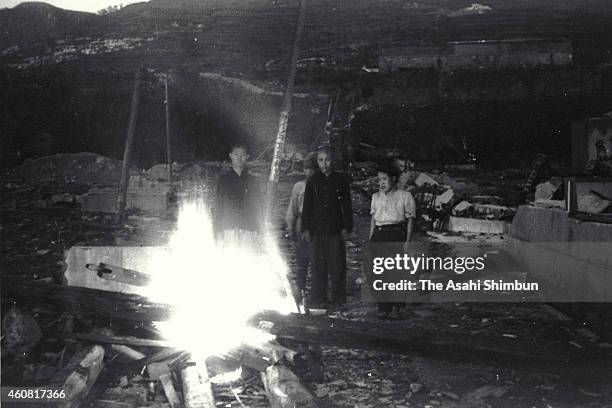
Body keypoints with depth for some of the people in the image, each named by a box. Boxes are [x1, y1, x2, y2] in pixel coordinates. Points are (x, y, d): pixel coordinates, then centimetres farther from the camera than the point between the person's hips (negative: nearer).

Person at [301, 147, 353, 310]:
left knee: (337, 266, -3)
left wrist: (346, 227, -2)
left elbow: (347, 206, 6)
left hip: (335, 230, -1)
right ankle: (318, 300, 10)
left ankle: (338, 301, 3)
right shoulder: (312, 182, 10)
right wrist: (305, 229, 3)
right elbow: (307, 206, 10)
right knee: (317, 266, 3)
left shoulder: (340, 180, 6)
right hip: (317, 230, 2)